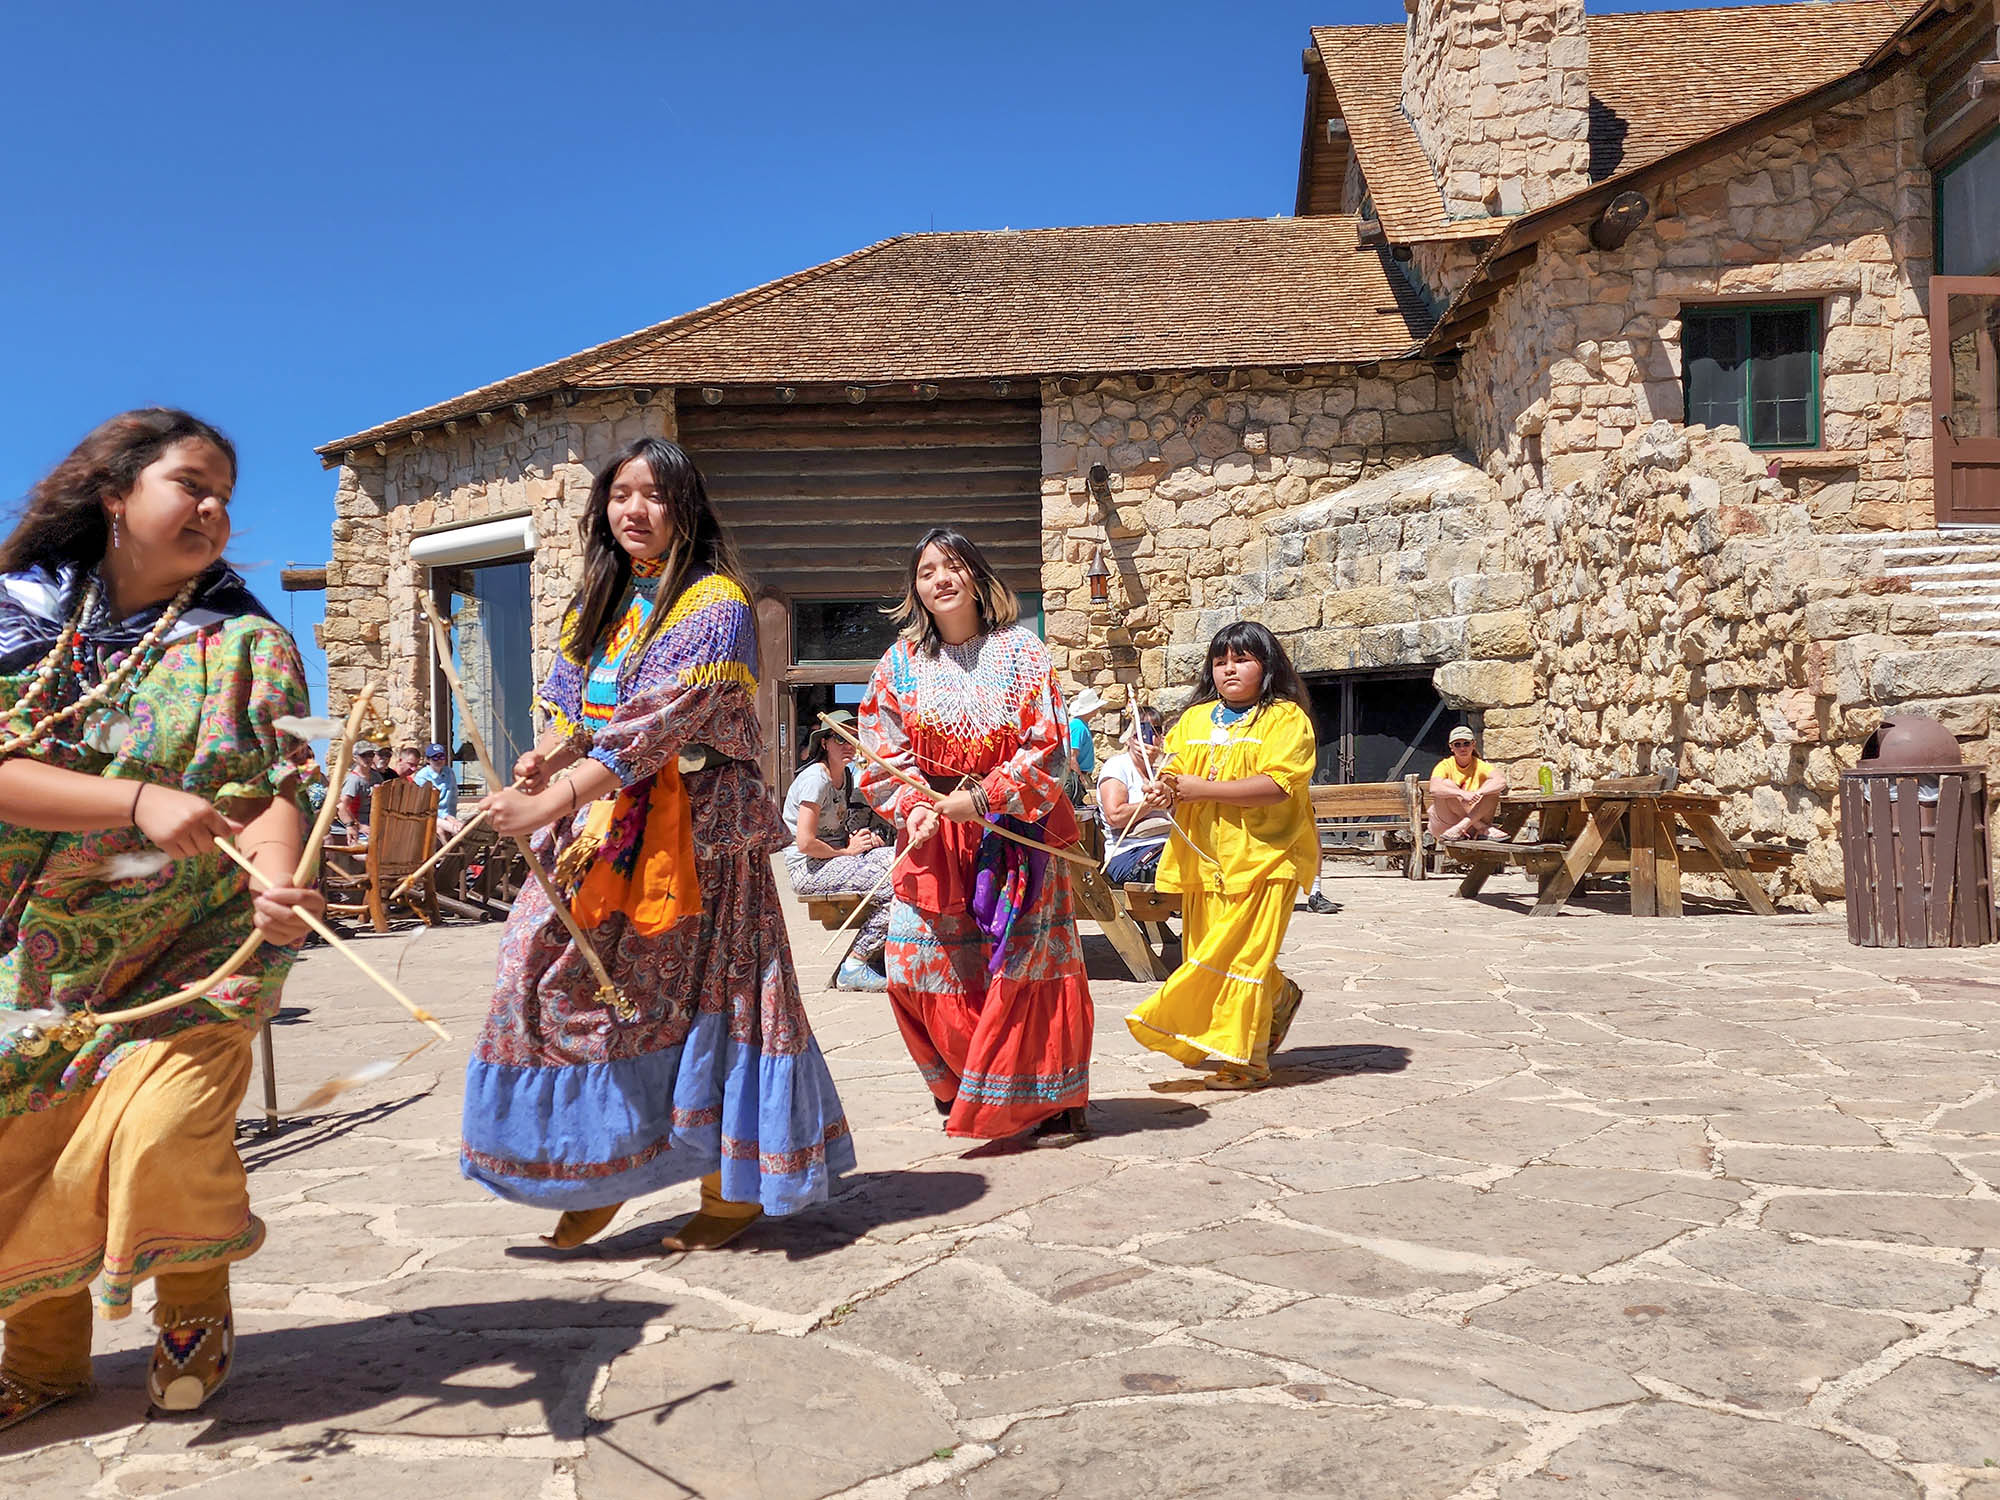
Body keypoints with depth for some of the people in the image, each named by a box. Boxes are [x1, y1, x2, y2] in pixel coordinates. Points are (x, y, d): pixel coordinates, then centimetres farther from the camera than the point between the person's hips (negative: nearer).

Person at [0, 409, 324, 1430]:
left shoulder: (244, 643, -2)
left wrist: (275, 884, -32)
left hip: (194, 944, -2)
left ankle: (196, 1309, 14)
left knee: (162, 1130, -17)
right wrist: (138, 802, -26)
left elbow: (271, 790, -12)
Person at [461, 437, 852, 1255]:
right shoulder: (597, 606, 16)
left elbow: (658, 723, -20)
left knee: (697, 996, -3)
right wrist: (544, 755, -10)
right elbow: (570, 708, 15)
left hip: (692, 828, -6)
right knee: (544, 965, -4)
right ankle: (593, 1174, 12)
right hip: (600, 823, 7)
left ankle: (734, 1191, 12)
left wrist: (548, 803, -27)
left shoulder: (714, 603, -9)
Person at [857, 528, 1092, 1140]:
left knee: (1027, 965, -4)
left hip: (1015, 833, -3)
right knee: (921, 966, 1)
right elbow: (884, 756, 4)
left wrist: (981, 800, -15)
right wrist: (913, 806, -14)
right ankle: (963, 1090, 23)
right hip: (933, 838, 3)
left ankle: (1045, 1098, 11)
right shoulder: (901, 664, 6)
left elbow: (1048, 747, -8)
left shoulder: (1021, 651, -2)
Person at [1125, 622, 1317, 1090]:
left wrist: (1202, 788, -18)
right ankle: (1278, 996, 36)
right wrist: (1164, 791, -10)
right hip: (1205, 858, 6)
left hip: (1262, 856, -6)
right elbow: (1174, 771, 15)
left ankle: (1245, 1058, 5)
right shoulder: (1195, 718, 16)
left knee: (1243, 955, -6)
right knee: (1205, 954, 10)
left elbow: (1277, 785, -17)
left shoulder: (1285, 717, -4)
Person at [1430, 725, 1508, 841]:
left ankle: (1461, 827, -29)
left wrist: (1478, 793, -36)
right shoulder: (1445, 765, -4)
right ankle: (1483, 829, -26)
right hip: (1444, 824, -1)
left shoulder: (1480, 766, 1)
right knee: (1446, 784, -25)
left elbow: (1502, 781, -20)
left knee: (1492, 788, -17)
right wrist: (1462, 794, -41)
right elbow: (1434, 789, -26)